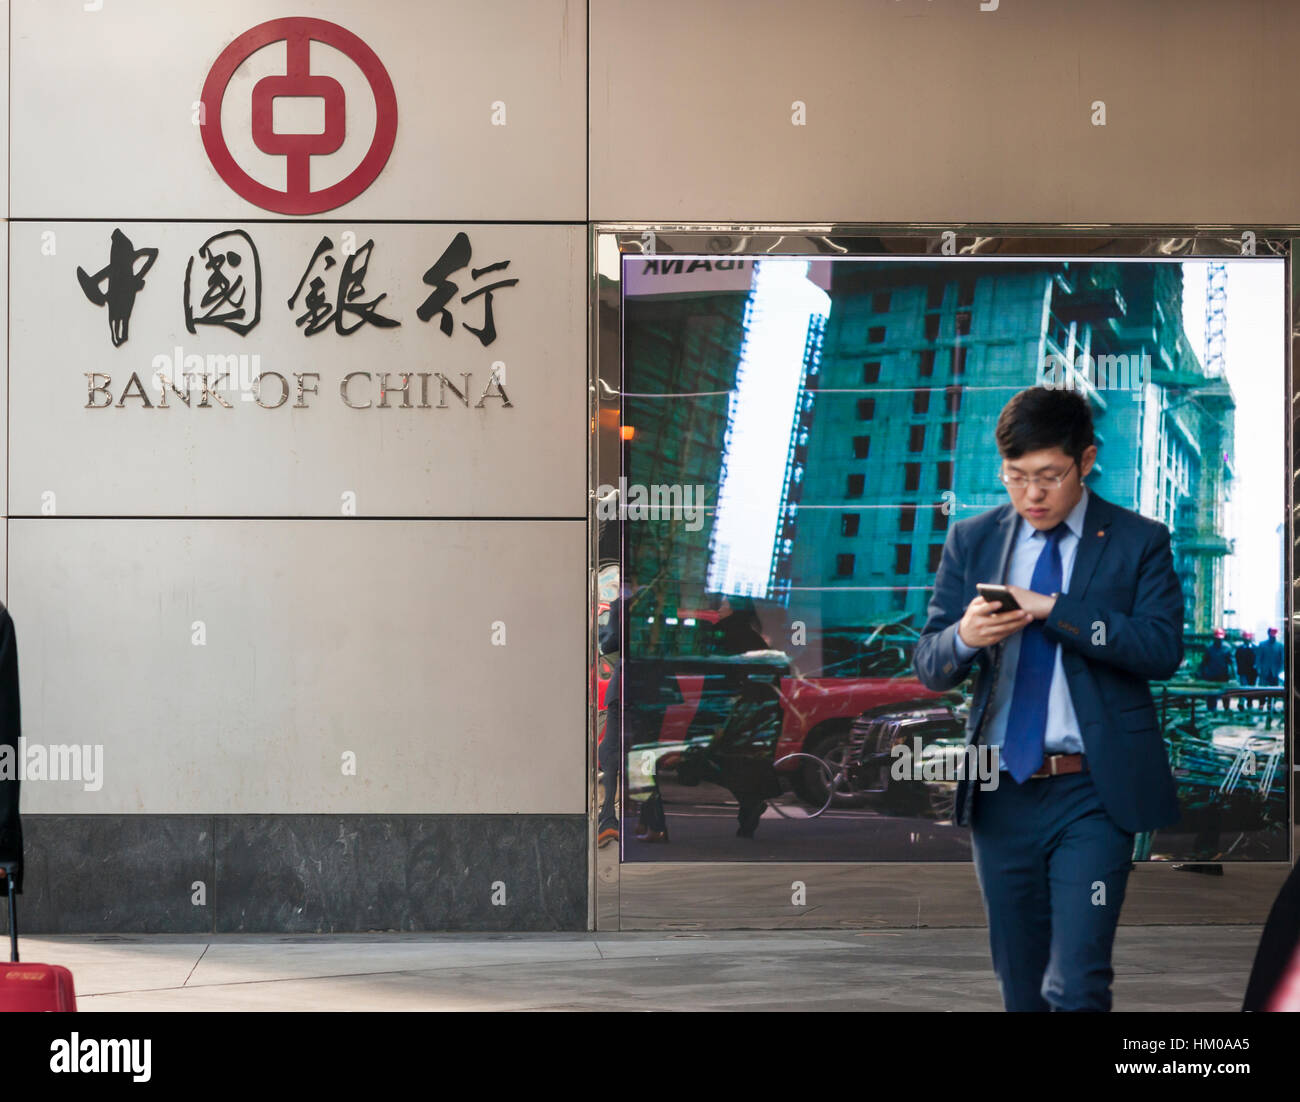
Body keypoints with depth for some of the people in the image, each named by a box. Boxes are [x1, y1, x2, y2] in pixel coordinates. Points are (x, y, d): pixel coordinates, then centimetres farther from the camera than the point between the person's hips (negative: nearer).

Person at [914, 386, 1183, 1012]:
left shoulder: (1139, 542, 1)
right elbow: (928, 666, 6)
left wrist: (1052, 609, -19)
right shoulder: (971, 542, 9)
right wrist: (964, 637, -18)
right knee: (1019, 985, 13)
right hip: (1000, 795, 4)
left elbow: (1163, 648, -14)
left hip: (1092, 795, -3)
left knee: (1076, 987, -11)